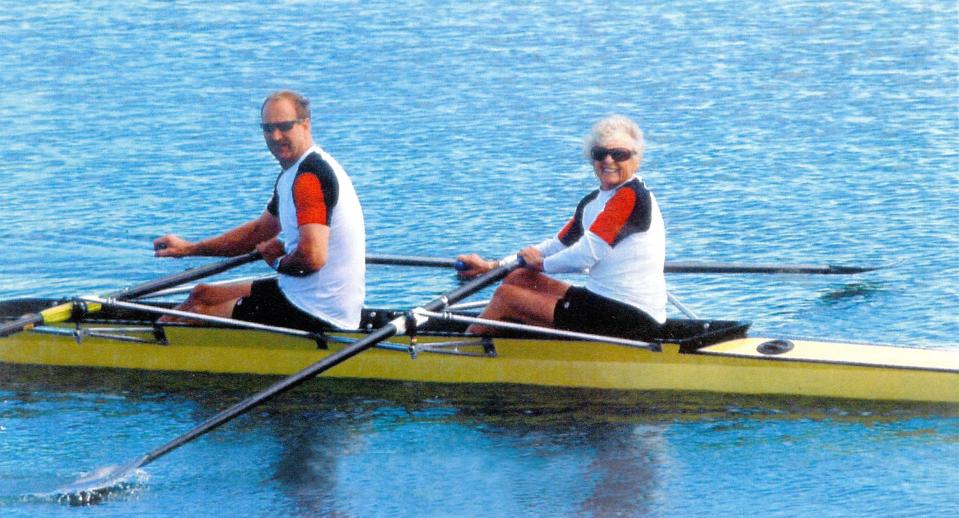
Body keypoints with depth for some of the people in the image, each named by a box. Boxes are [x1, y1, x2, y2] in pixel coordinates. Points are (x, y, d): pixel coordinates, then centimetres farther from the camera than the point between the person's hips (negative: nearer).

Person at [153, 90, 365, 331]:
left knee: (198, 311, -2)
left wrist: (279, 262, -10)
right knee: (202, 294, 21)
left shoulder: (310, 175, -21)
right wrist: (189, 249, 18)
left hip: (315, 315, -11)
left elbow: (313, 257, -33)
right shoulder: (293, 173, 14)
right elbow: (258, 231, 25)